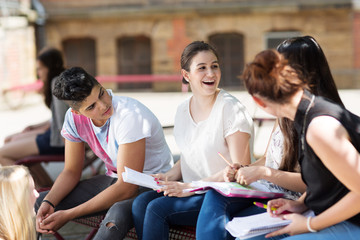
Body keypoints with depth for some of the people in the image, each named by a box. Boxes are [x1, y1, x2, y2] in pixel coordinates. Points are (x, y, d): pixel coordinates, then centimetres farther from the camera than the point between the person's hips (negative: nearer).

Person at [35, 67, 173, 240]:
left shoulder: (130, 116, -29)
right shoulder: (74, 118, -8)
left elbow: (126, 188, -29)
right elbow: (71, 172, 3)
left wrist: (68, 215, -29)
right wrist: (48, 202, -19)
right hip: (114, 179, 7)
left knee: (117, 214, -40)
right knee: (39, 203, -4)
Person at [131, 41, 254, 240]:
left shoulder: (231, 109, -13)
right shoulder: (183, 111, 8)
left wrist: (191, 187, -19)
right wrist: (169, 176, -2)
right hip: (193, 192, 7)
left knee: (157, 208, -22)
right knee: (141, 203, -16)